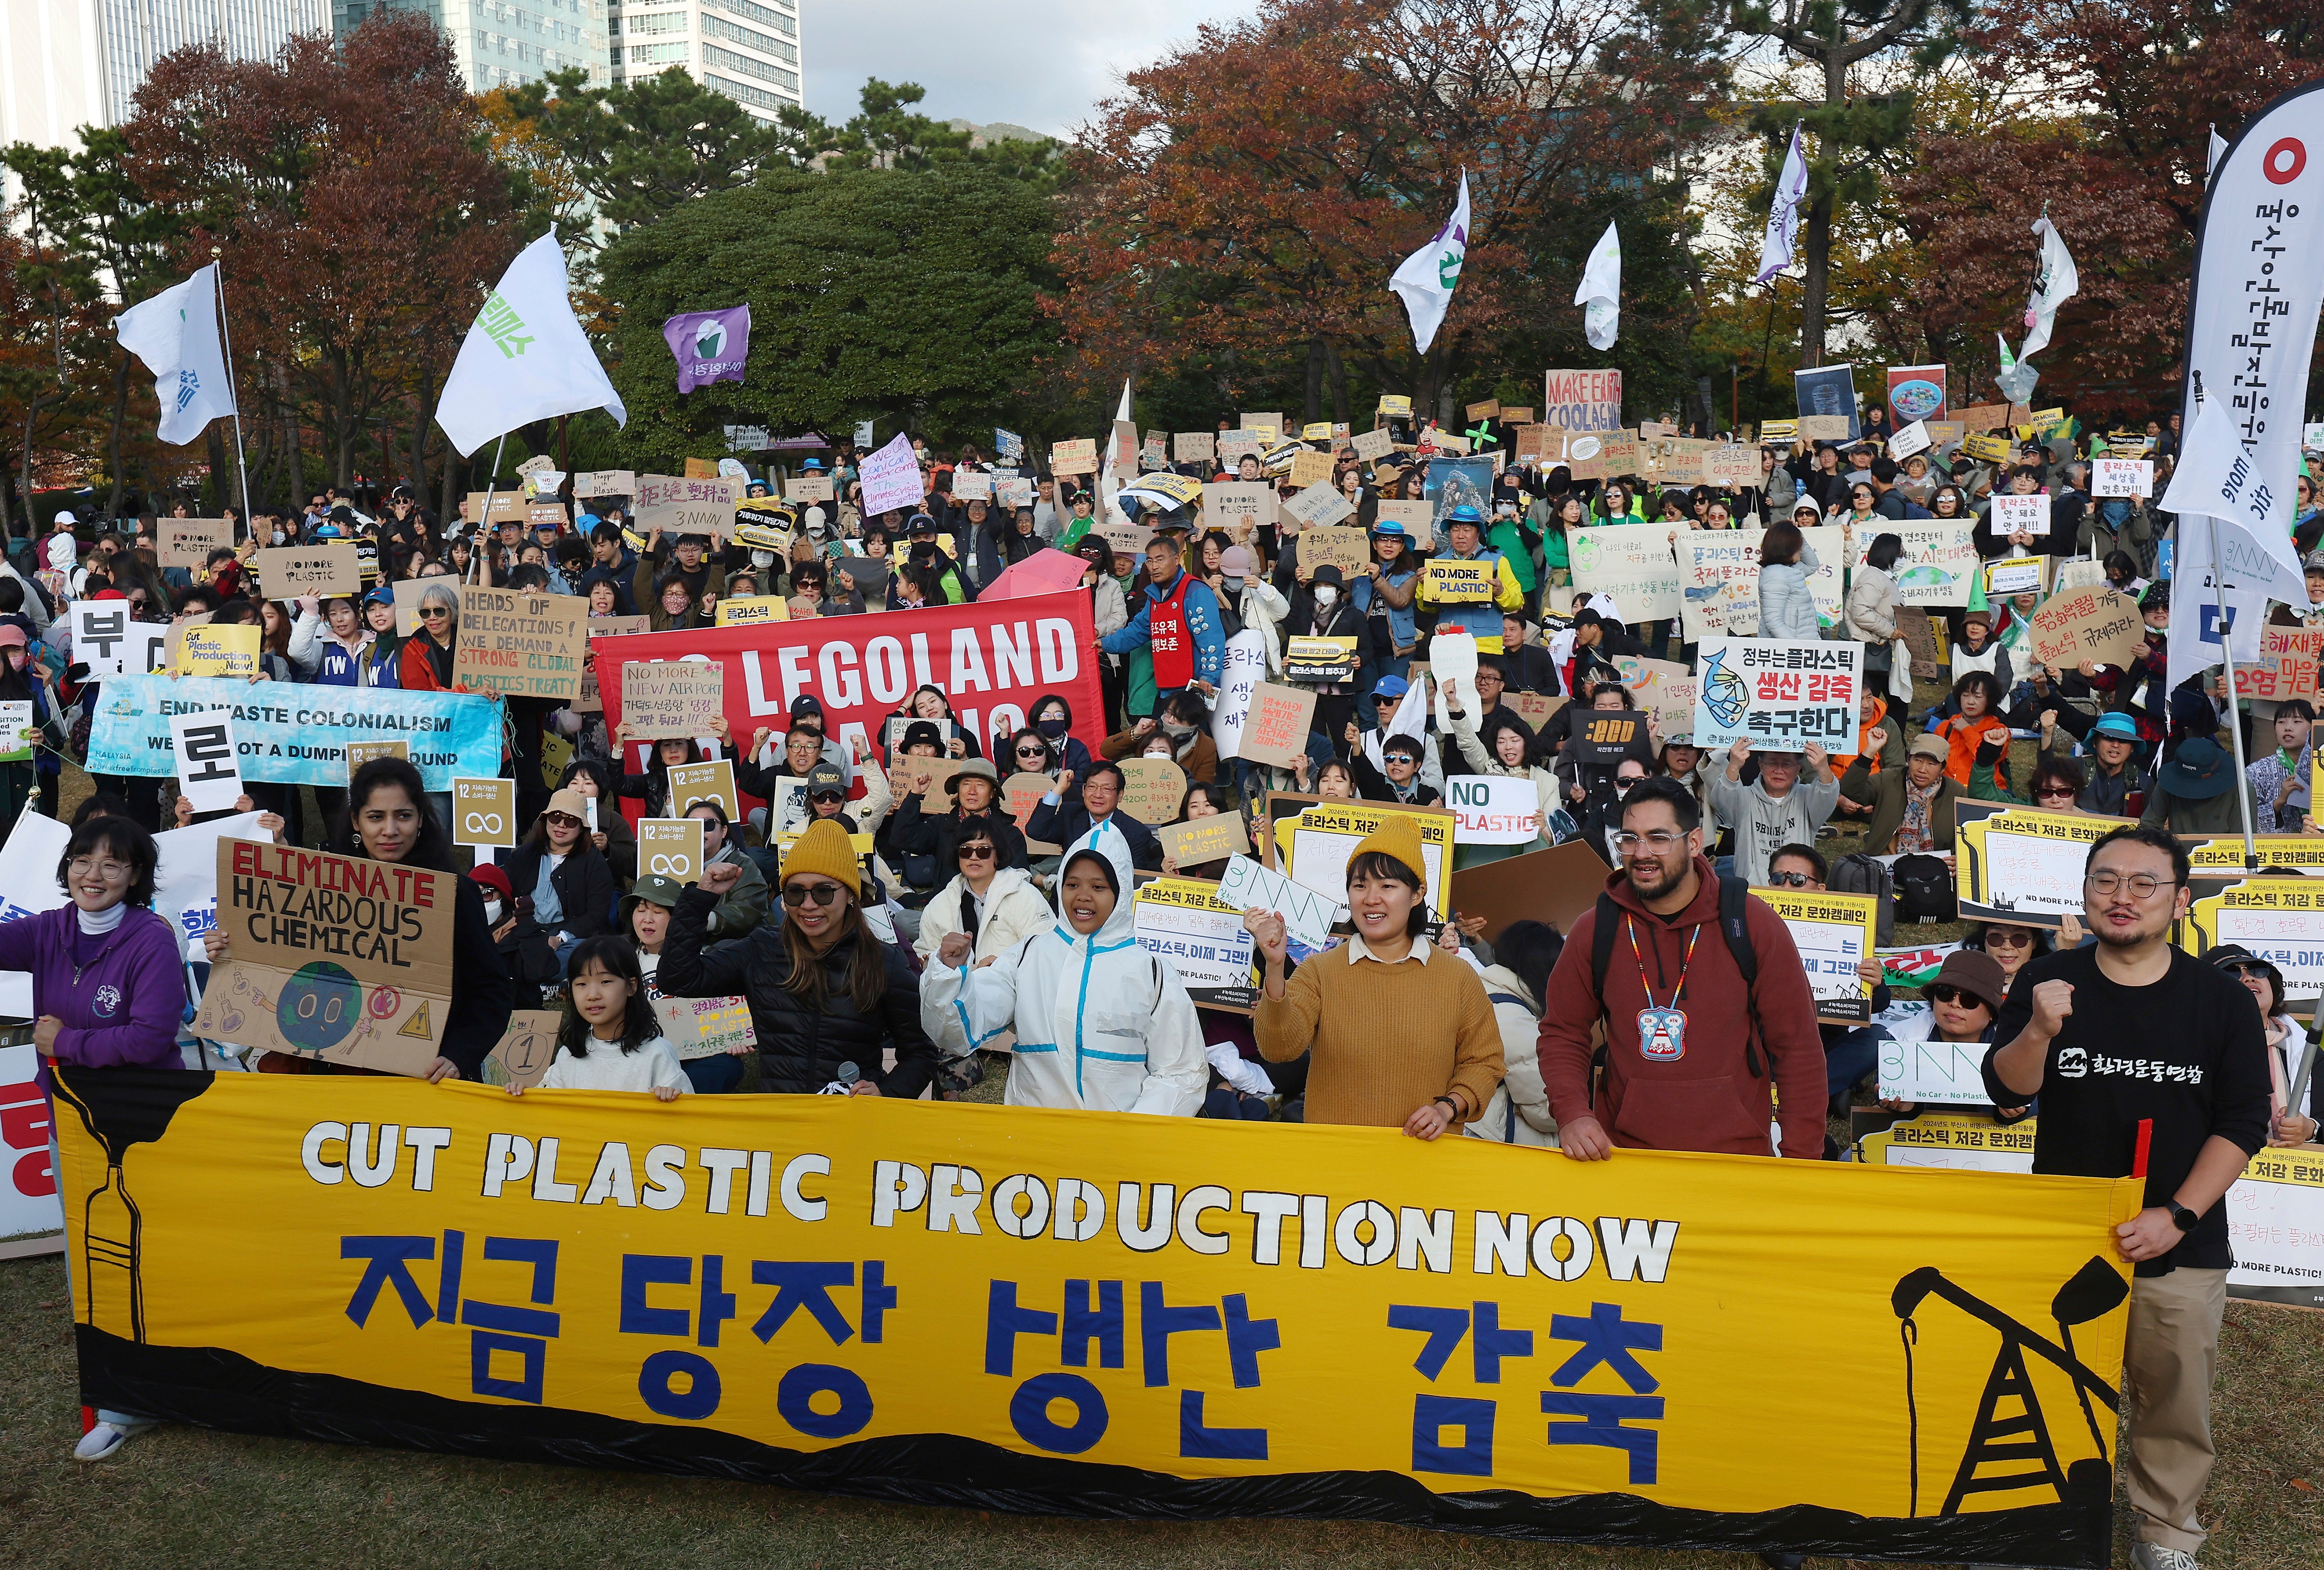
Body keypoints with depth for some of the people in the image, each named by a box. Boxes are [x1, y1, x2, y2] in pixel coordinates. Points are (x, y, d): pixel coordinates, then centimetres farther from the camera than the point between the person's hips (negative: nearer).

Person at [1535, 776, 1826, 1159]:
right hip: (1620, 1153, 1)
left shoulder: (1751, 923, -6)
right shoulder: (1595, 930, 0)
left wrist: (1801, 1159, -6)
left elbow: (1798, 1045, -2)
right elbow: (1562, 1034, 7)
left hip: (1738, 1154, -1)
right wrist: (1572, 1112, -11)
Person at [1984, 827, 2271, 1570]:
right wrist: (2039, 1031, -28)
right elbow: (2006, 1090, -7)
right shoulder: (2047, 982, -2)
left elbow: (2242, 1123, -5)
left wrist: (2178, 1217, -15)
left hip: (2180, 1251, 0)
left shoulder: (2223, 1000, -4)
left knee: (2175, 1399, 10)